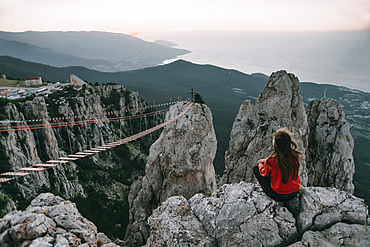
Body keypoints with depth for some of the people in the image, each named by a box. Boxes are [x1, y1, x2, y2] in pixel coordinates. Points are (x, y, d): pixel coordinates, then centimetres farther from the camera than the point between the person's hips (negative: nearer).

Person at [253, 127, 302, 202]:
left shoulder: (271, 160, -26)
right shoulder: (295, 156, -14)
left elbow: (264, 173, -5)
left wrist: (260, 164, 16)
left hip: (279, 196, -5)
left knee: (255, 168, 7)